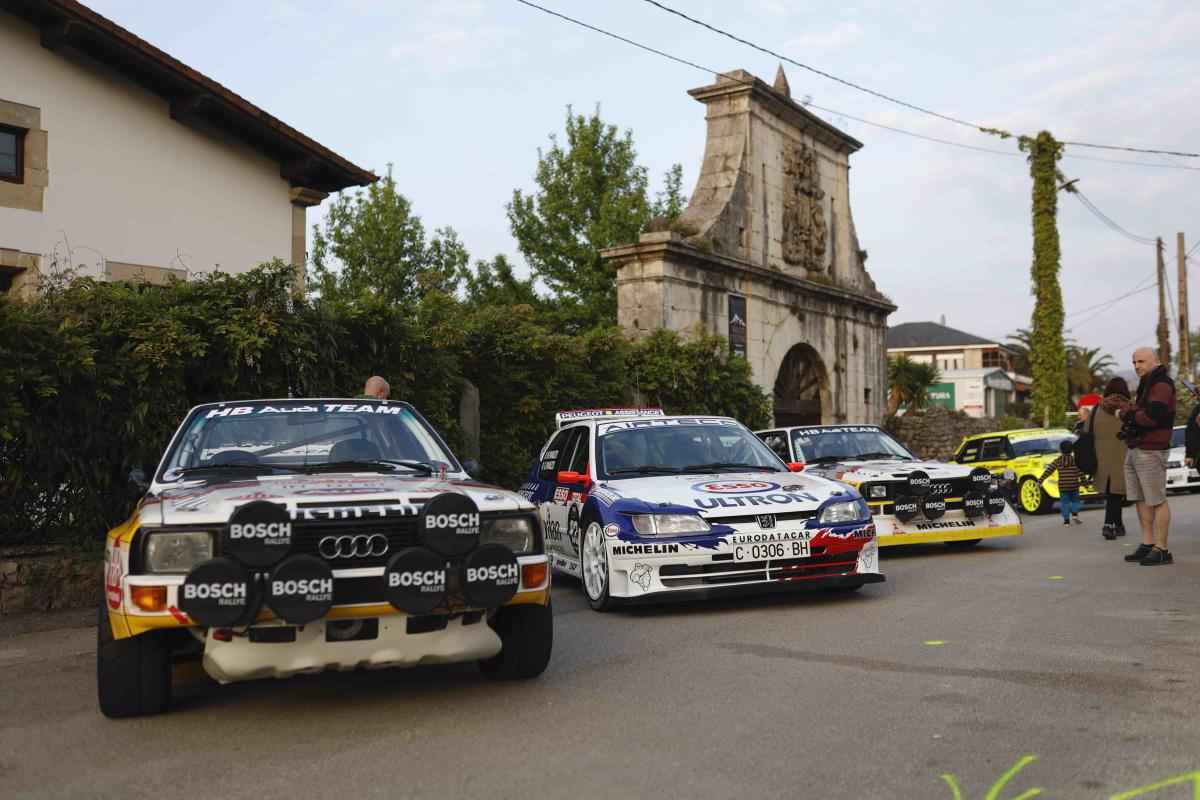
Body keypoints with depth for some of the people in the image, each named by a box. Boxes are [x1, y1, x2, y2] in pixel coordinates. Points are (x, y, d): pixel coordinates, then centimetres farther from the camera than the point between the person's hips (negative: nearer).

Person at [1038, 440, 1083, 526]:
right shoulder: (1075, 460, -1)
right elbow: (1080, 472, -6)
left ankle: (1066, 520, 1)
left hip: (1062, 486, 0)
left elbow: (1048, 471, 0)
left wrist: (1040, 481, 2)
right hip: (1074, 485, 0)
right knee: (1075, 500, 17)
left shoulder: (1057, 461, 1)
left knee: (1064, 502, 7)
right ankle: (1075, 514, -6)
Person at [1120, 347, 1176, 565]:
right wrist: (1129, 413, 1)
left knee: (1157, 500, -6)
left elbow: (1150, 416, -22)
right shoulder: (1145, 384, 21)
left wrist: (1128, 414, -7)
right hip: (1134, 449, 10)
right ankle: (1147, 543, 18)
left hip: (1151, 451, -10)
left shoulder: (1162, 385, -11)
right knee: (1141, 499, 11)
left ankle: (1161, 550, -2)